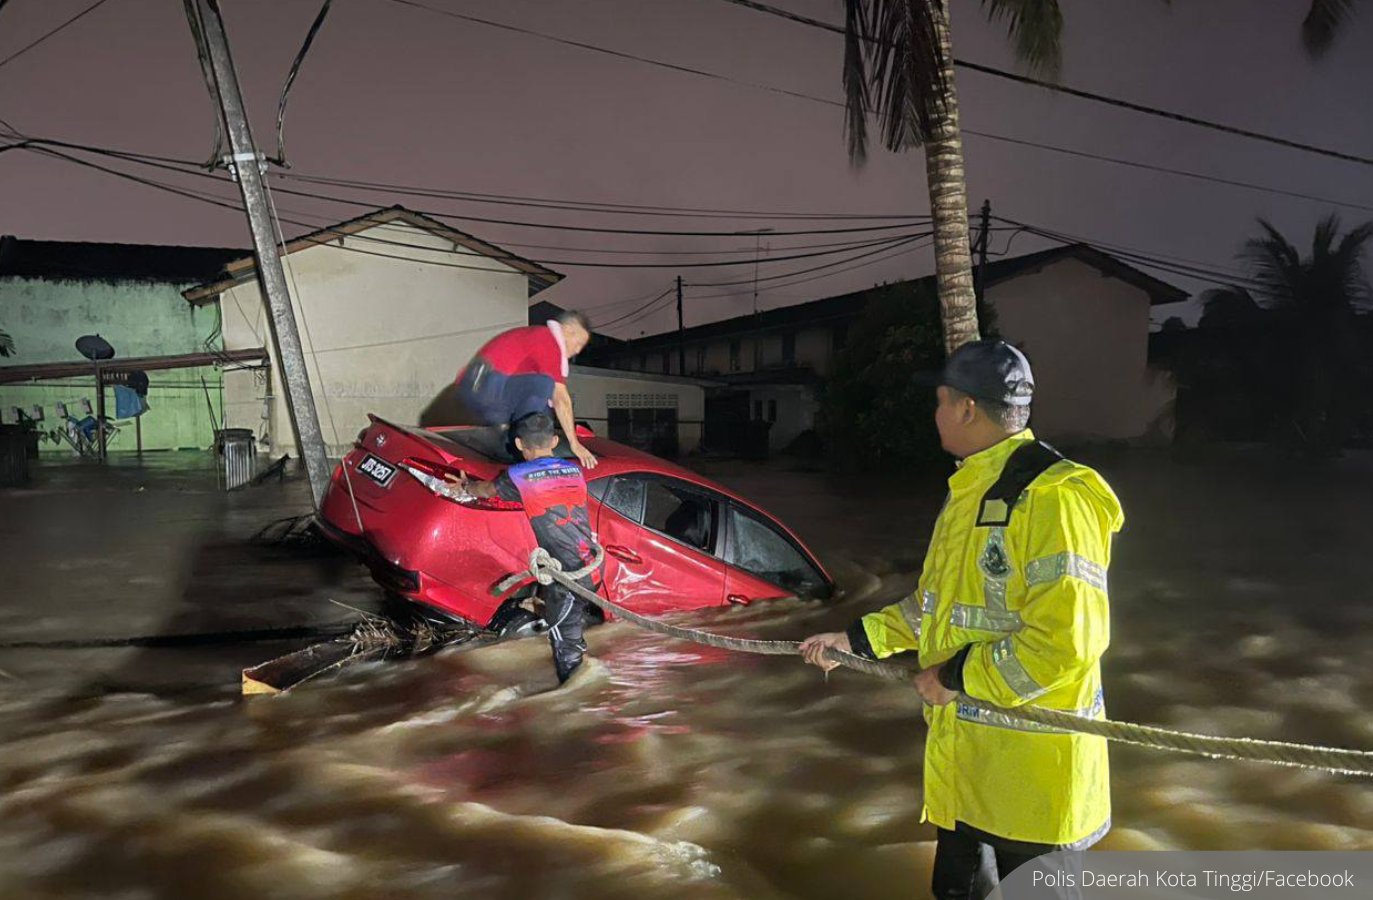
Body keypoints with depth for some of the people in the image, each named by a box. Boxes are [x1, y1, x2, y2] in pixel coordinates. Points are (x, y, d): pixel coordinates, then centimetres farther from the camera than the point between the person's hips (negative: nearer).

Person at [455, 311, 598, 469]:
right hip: (488, 384, -10)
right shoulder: (550, 342, -5)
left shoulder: (529, 333, 25)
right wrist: (575, 444, -8)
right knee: (544, 384, -23)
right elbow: (560, 398, -9)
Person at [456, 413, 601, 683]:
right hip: (592, 567, 6)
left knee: (564, 640, 5)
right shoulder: (574, 470, 14)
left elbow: (485, 490, 18)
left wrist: (465, 484, 42)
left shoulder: (519, 476, -2)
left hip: (567, 574, -6)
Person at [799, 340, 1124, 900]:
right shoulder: (969, 491, 10)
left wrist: (958, 677, -19)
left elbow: (1067, 639, -28)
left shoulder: (1053, 496, -22)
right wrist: (857, 639, 15)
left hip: (1031, 764, -9)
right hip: (963, 755, 9)